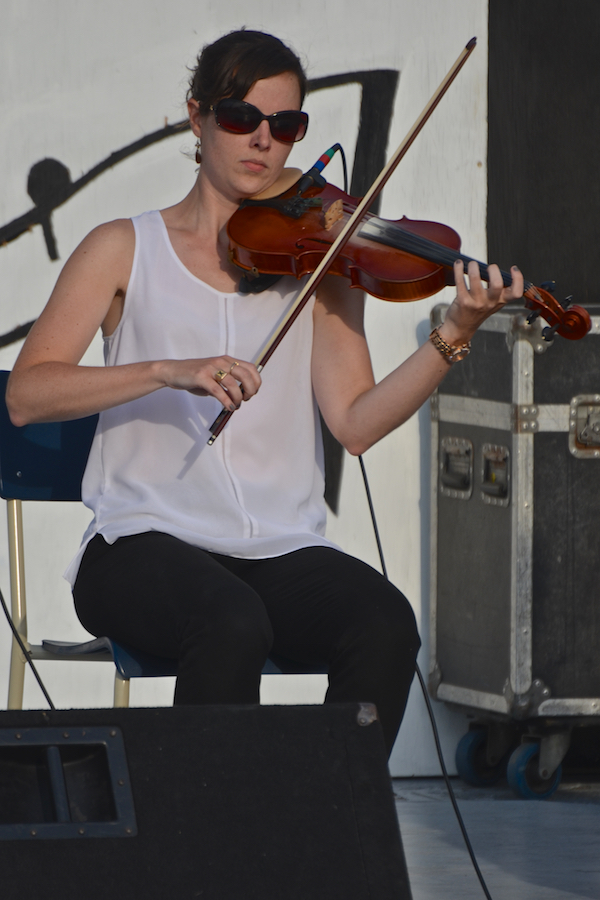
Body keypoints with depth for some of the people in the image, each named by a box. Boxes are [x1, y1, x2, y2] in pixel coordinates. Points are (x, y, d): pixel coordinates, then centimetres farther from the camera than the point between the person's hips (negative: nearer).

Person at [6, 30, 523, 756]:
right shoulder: (127, 251, 7)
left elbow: (355, 423, -1)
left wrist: (453, 338, -16)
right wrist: (168, 371, -20)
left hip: (282, 551, 3)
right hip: (147, 542, -3)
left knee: (385, 625, -28)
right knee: (233, 623, -35)